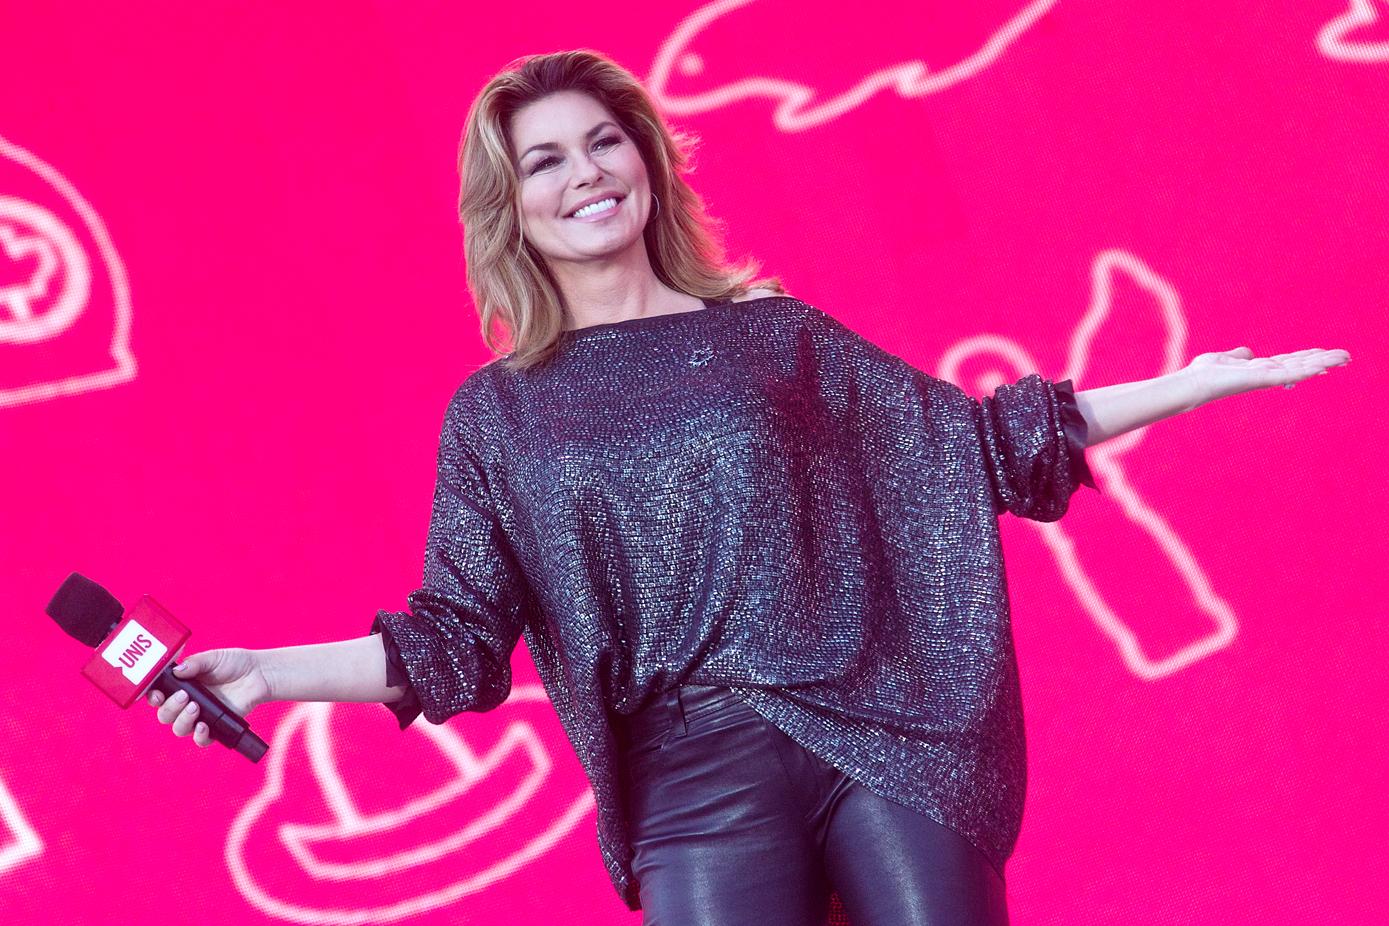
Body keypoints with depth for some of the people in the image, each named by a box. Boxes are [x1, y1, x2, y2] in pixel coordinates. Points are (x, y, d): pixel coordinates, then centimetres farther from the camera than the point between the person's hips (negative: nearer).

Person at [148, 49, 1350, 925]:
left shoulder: (771, 333, 12)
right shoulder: (495, 413, 11)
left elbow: (967, 446, 13)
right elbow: (460, 637, 7)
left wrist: (1186, 387, 10)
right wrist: (272, 671, -6)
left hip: (882, 731, 1)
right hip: (696, 780, 0)